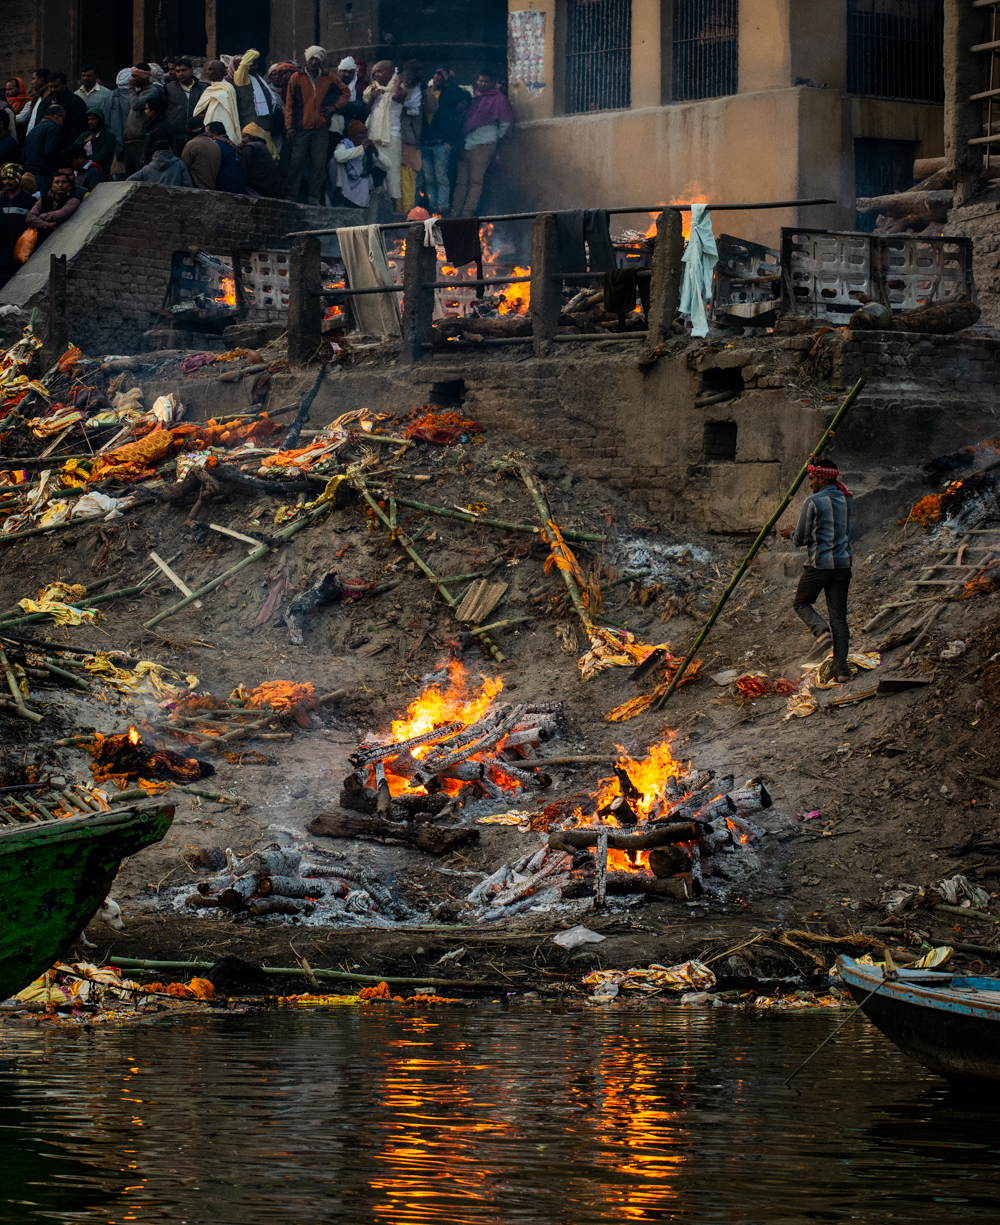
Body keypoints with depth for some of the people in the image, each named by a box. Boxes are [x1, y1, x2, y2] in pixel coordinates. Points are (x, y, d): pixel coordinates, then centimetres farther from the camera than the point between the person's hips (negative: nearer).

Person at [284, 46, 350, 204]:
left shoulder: (329, 78, 9)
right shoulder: (297, 78, 4)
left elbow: (346, 92, 23)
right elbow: (289, 104, 4)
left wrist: (335, 107, 7)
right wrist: (289, 126, -3)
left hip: (321, 128, 2)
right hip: (302, 127, -2)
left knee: (319, 163, 0)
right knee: (297, 161, -3)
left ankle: (314, 198, 5)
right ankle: (291, 195, 5)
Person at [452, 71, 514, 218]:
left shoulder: (497, 98, 0)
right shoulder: (474, 97, 19)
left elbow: (506, 123, 0)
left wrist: (496, 138, 5)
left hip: (484, 145, -7)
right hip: (467, 144, 7)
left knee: (475, 180, -11)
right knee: (461, 181, 3)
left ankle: (467, 213, -13)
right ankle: (455, 213, 2)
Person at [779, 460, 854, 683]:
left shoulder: (812, 502, -11)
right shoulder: (844, 499, 8)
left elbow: (801, 540, -8)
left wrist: (792, 534, 17)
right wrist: (817, 465, 31)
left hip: (819, 564, -5)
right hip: (842, 564, 5)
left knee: (801, 603, 19)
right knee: (838, 617, 7)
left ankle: (821, 629, -10)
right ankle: (841, 669, -2)